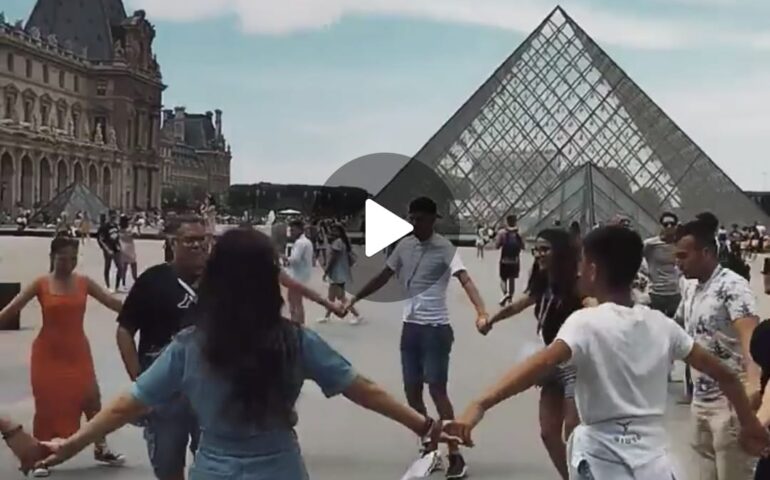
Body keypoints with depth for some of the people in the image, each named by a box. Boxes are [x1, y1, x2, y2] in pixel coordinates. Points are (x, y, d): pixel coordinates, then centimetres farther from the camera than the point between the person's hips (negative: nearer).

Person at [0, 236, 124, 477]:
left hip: (77, 352, 2)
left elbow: (113, 302, 1)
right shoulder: (41, 284, -7)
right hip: (48, 354, -2)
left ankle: (101, 449, 19)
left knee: (91, 399, 4)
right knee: (47, 404, 4)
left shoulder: (84, 282, 0)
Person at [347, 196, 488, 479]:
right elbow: (384, 277, 16)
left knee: (437, 390, -7)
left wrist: (481, 312, -40)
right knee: (412, 391, 9)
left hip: (436, 328, -6)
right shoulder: (404, 246, 5)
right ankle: (429, 451, 23)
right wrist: (355, 298, 18)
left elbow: (465, 280, -24)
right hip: (410, 326, 6)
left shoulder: (444, 248, -12)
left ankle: (455, 457, 1)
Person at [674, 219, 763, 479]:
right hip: (700, 400, 8)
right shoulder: (690, 290, 9)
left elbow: (750, 335, -30)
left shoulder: (732, 285, -15)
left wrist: (753, 382, -46)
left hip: (730, 400, -8)